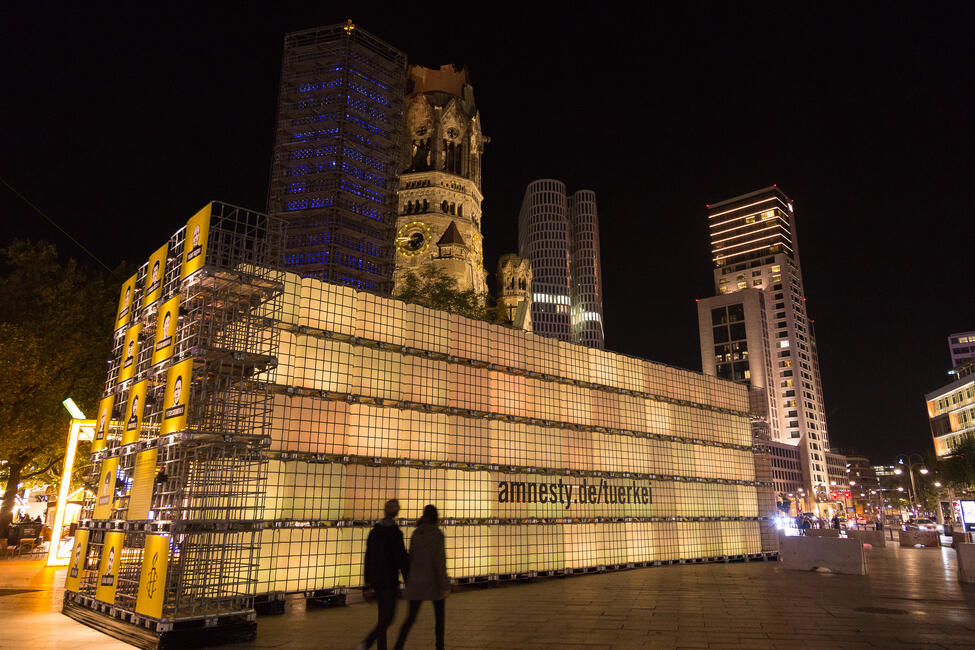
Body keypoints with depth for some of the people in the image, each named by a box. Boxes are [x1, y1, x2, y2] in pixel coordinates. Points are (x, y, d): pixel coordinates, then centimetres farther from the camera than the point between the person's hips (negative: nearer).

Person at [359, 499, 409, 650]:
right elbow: (403, 559, -14)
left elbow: (368, 559, 10)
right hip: (390, 580, -7)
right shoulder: (395, 533, -15)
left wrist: (368, 584, 16)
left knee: (384, 615, 15)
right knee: (388, 617, -2)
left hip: (376, 579, 7)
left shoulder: (374, 532, 6)